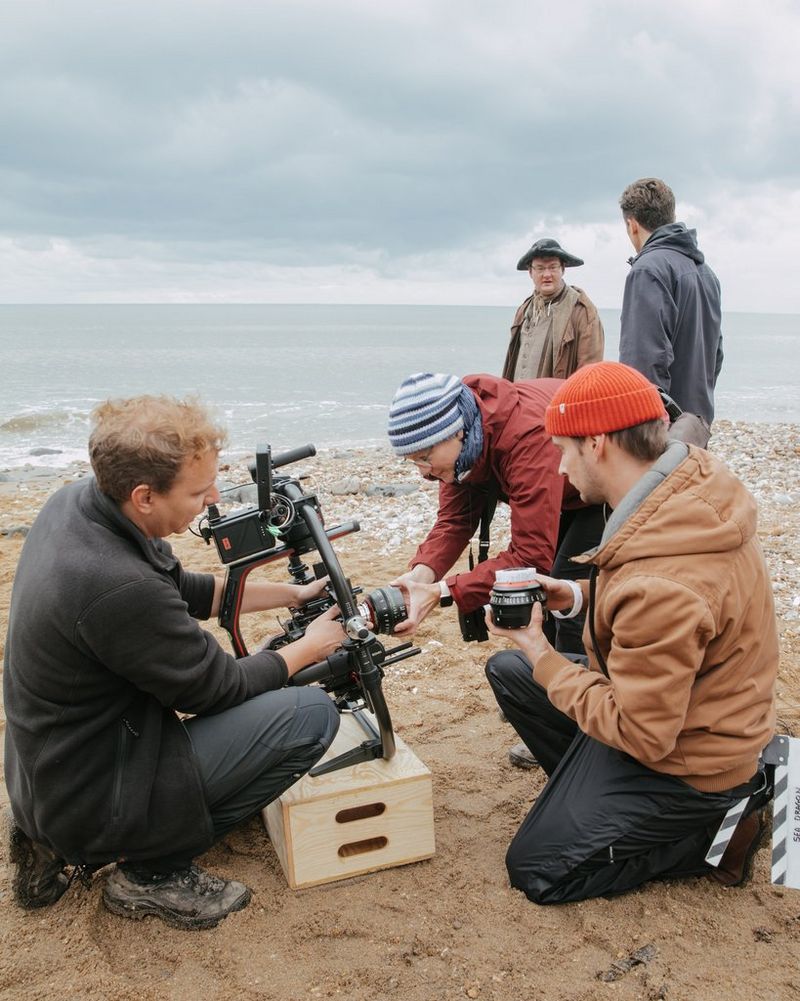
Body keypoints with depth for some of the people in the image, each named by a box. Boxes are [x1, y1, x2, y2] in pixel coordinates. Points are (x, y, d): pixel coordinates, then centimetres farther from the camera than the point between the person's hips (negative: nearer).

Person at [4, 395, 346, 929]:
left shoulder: (74, 502, -6)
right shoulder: (118, 587, -33)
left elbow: (186, 591, 9)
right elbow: (218, 688, -18)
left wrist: (291, 594, 9)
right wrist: (310, 647, -2)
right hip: (94, 797, -9)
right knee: (312, 714, -13)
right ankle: (153, 870, 1)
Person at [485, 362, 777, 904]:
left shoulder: (659, 587, -38)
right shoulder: (695, 475, -10)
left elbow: (641, 736, -27)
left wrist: (543, 657, -17)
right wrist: (583, 595, -3)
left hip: (682, 760, -9)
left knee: (536, 870, 3)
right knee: (507, 670, 12)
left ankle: (719, 827, 6)